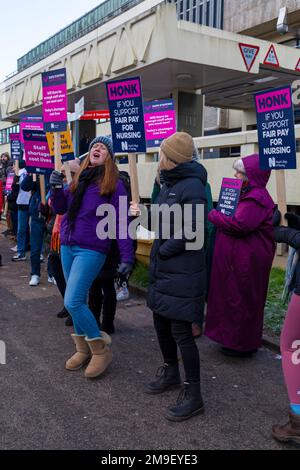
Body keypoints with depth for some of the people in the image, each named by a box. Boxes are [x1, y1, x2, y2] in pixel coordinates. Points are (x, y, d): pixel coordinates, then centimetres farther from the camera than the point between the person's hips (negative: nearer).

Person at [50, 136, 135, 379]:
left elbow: (121, 222, -9)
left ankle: (101, 350, 5)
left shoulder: (114, 184, -5)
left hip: (91, 249, -6)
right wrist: (56, 188, -6)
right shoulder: (79, 178, 13)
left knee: (73, 302, -13)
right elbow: (61, 209, 14)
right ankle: (83, 349, 28)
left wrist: (127, 257, -14)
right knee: (78, 300, 12)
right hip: (67, 246, 7)